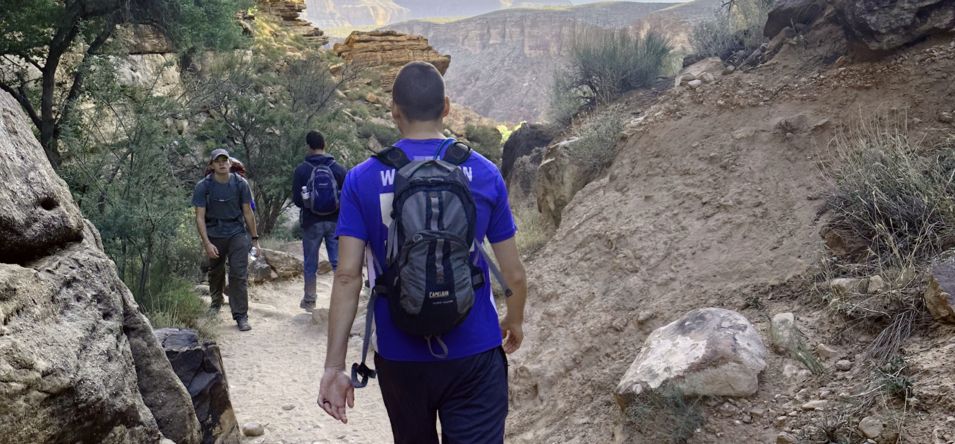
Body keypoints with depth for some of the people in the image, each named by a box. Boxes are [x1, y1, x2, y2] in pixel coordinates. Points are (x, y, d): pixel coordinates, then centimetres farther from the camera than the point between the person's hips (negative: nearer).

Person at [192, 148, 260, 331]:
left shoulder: (240, 184, -8)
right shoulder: (203, 187, -11)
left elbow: (248, 212, 1)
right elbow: (200, 217, -11)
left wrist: (254, 238, 5)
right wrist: (207, 243, -18)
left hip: (237, 233, -1)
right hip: (214, 235, 1)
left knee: (239, 274, -9)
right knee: (215, 272, 19)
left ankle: (241, 316, -5)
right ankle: (216, 302, 45)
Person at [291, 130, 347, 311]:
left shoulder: (302, 170, -8)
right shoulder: (338, 169, -5)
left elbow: (296, 200, -3)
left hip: (311, 222, -1)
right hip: (335, 221, 1)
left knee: (310, 263, 12)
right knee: (338, 261, 5)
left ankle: (309, 301, 21)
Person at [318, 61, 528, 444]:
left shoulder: (362, 179, -5)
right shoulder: (484, 173, -4)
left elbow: (347, 277, -10)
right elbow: (514, 274, 1)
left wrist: (335, 365, -5)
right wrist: (515, 321, 21)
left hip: (400, 356, 1)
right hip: (475, 354, -1)